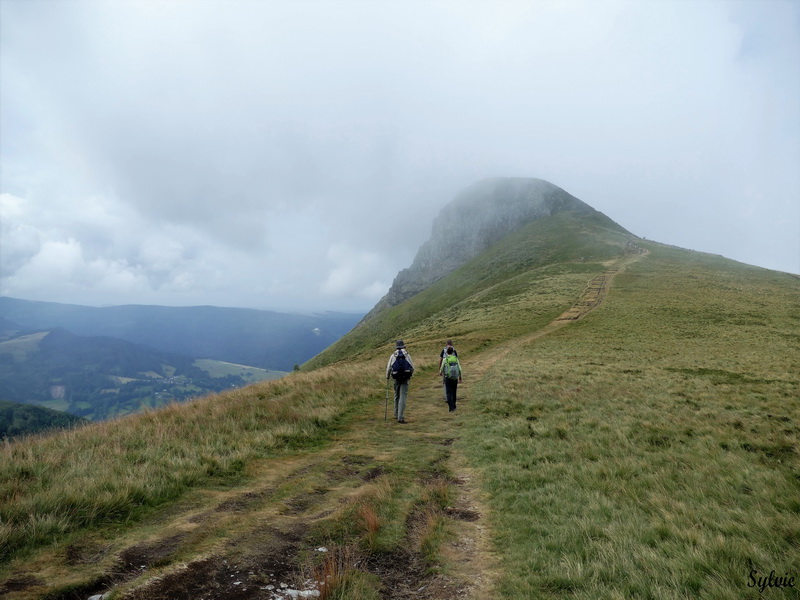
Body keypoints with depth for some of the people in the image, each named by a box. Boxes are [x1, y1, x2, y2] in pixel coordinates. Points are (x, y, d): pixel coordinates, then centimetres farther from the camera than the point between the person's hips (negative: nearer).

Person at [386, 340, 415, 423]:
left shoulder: (393, 355, 2)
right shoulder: (407, 355, 2)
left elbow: (389, 367, 3)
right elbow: (412, 367, 5)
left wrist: (387, 376, 21)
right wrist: (410, 375, 25)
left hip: (396, 378, 2)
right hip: (405, 379, -2)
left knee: (397, 396, 21)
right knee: (403, 397, -5)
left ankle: (396, 414, 32)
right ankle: (400, 417, -12)